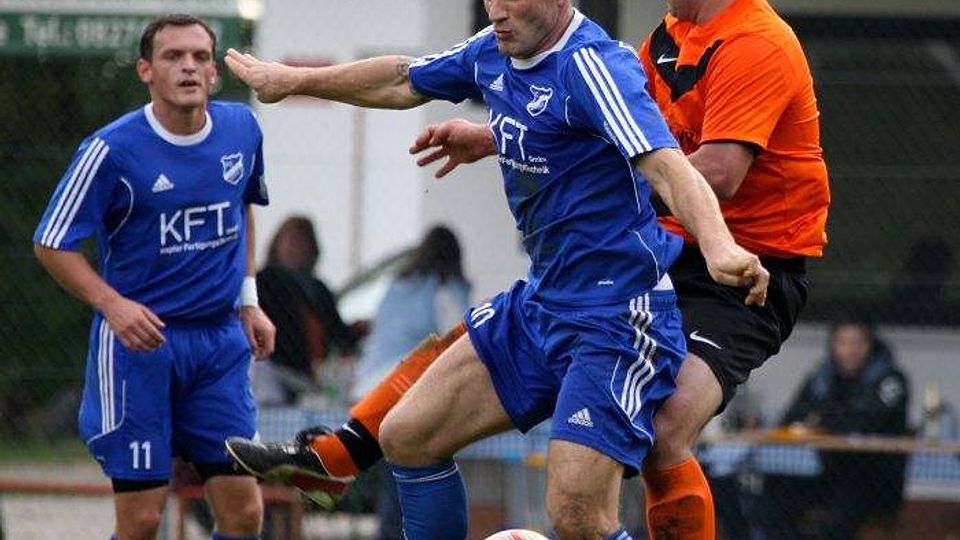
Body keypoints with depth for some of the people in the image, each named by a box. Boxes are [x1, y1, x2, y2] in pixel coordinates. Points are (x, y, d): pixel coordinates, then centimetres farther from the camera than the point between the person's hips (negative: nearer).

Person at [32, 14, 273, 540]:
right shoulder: (112, 150, -13)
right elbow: (52, 244, -8)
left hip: (222, 339, 4)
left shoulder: (241, 128, 2)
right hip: (140, 339, -4)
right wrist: (112, 304, -21)